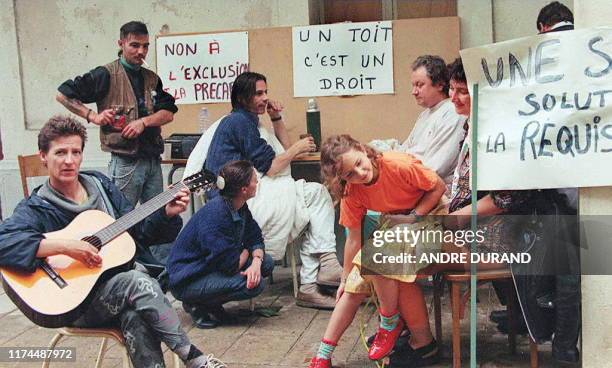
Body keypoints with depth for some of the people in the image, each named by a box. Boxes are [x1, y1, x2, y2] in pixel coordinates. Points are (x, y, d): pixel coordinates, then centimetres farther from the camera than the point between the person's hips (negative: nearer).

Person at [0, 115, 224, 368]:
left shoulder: (100, 184, 10)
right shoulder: (35, 209, -5)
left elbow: (137, 232, 15)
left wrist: (167, 213, -3)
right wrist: (66, 246, -31)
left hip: (125, 278, 4)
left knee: (136, 317, -31)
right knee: (138, 282, -31)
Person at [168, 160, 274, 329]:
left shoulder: (240, 207, 1)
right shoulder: (216, 213, -29)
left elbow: (255, 238, 4)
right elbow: (230, 265, -28)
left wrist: (257, 262, -18)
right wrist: (245, 252, -6)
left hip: (211, 267, 10)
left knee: (267, 263, 1)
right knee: (256, 284, -23)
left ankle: (212, 302, 8)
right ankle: (197, 305, -5)